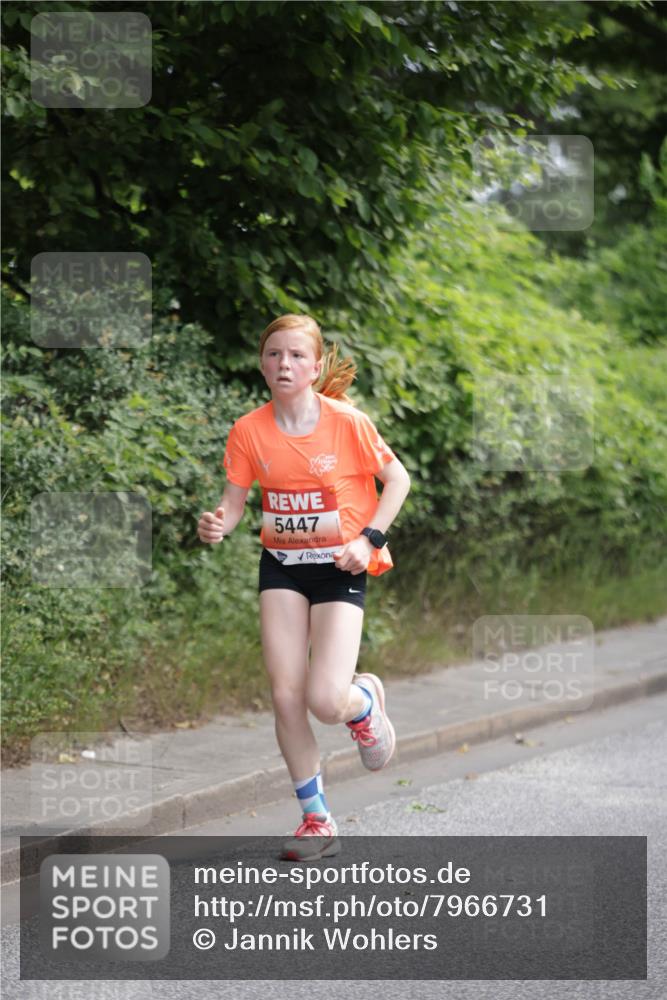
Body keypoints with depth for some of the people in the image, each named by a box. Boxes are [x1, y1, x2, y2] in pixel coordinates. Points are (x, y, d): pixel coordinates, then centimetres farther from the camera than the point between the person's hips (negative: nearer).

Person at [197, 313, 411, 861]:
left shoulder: (347, 421, -13)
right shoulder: (249, 431, -6)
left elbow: (397, 478, -2)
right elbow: (234, 499, -2)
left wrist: (370, 538, -12)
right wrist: (218, 524, -24)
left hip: (340, 568, -3)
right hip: (282, 567, 3)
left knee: (326, 701, -16)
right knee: (286, 697, -4)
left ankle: (365, 701, 24)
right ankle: (317, 821, 11)